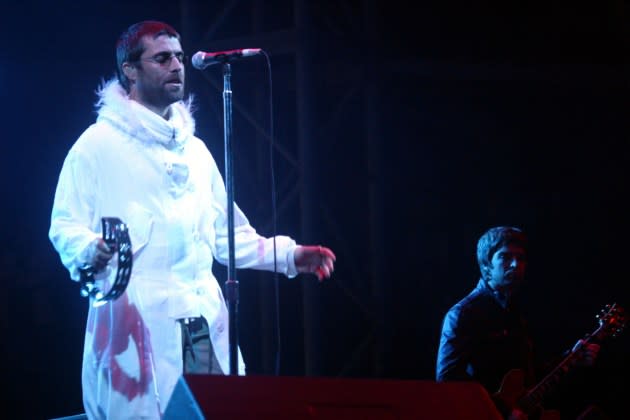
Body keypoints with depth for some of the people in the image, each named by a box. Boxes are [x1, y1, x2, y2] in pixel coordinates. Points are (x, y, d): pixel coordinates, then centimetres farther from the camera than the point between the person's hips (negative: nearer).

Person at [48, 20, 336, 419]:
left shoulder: (195, 148, 23)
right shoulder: (99, 143, 2)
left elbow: (225, 233, 24)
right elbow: (65, 225, -4)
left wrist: (287, 254, 12)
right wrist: (90, 251, -26)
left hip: (205, 320, 6)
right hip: (137, 320, -6)